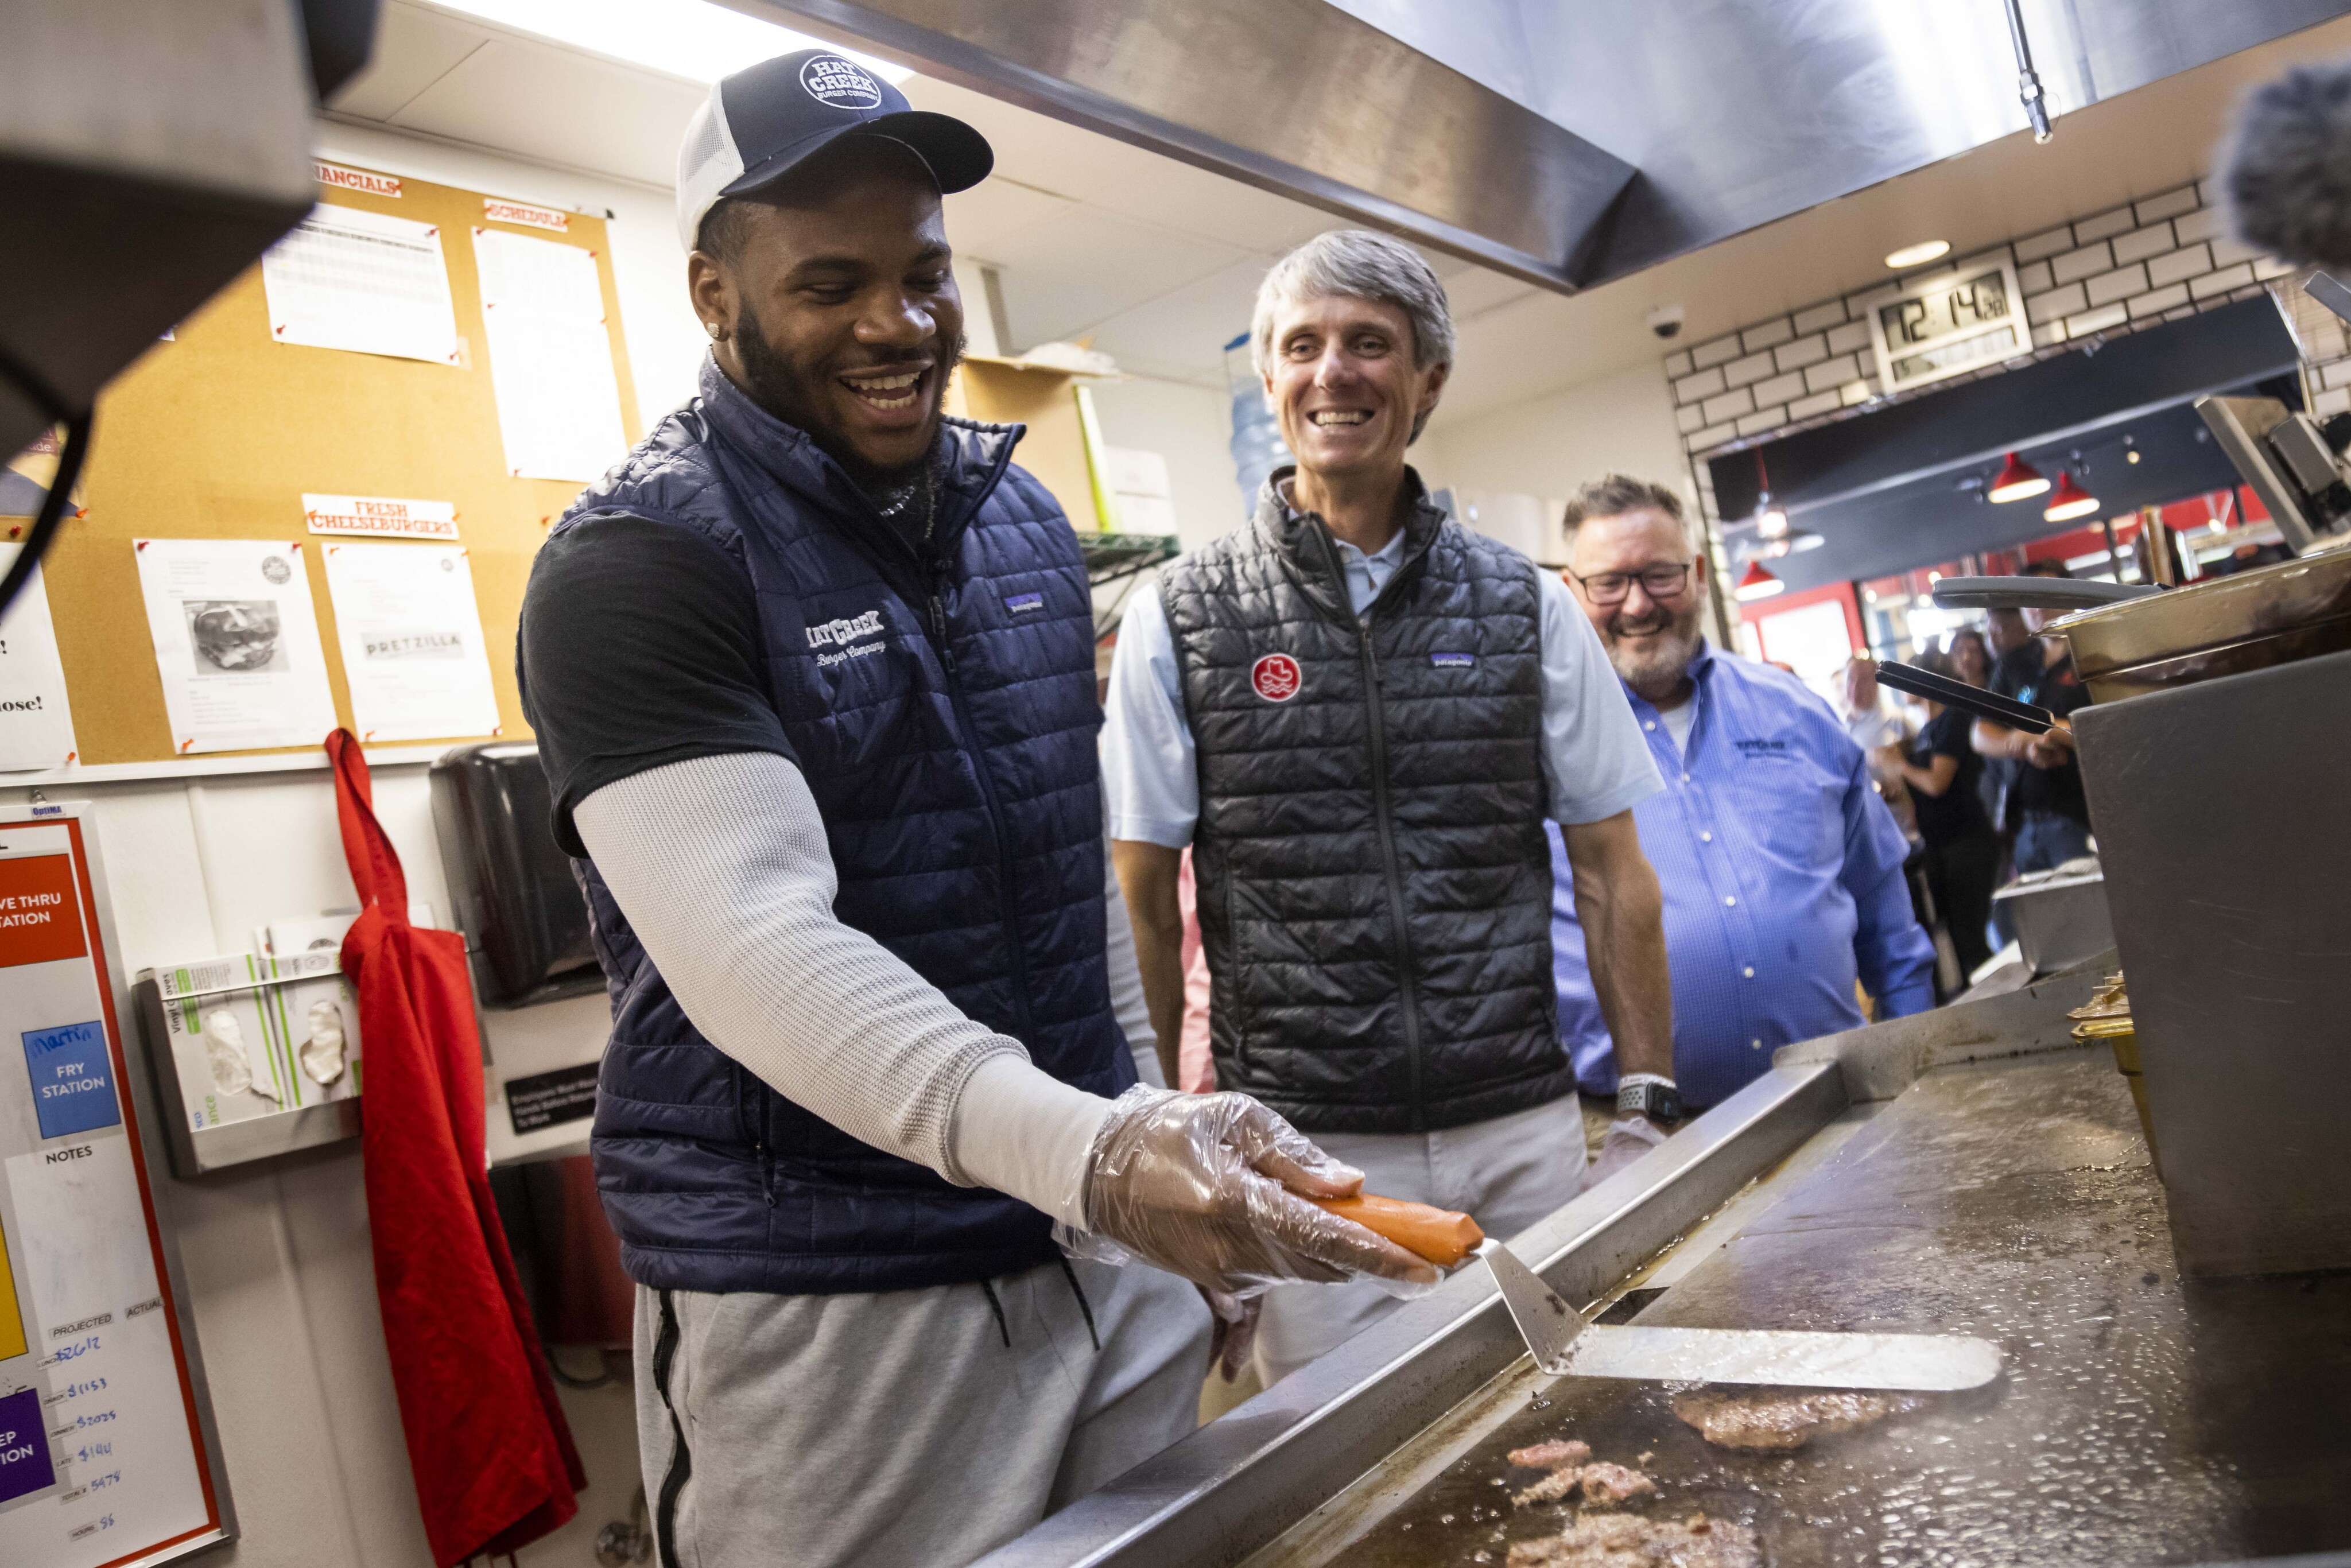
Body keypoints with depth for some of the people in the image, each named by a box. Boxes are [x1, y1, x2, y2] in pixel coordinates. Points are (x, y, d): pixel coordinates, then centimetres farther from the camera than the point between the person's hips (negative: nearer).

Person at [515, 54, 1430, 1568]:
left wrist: (1156, 1133, 15)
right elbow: (755, 945, -26)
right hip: (829, 1317, -6)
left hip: (1113, 1261, 6)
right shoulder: (633, 570, -12)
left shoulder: (1027, 521, 8)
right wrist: (1091, 1151, -38)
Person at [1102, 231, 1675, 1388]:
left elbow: (1613, 872, 9)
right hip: (1306, 1151, -2)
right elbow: (1141, 903, 2)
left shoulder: (1526, 608, 5)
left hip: (1523, 1130, 2)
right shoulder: (1178, 622, 0)